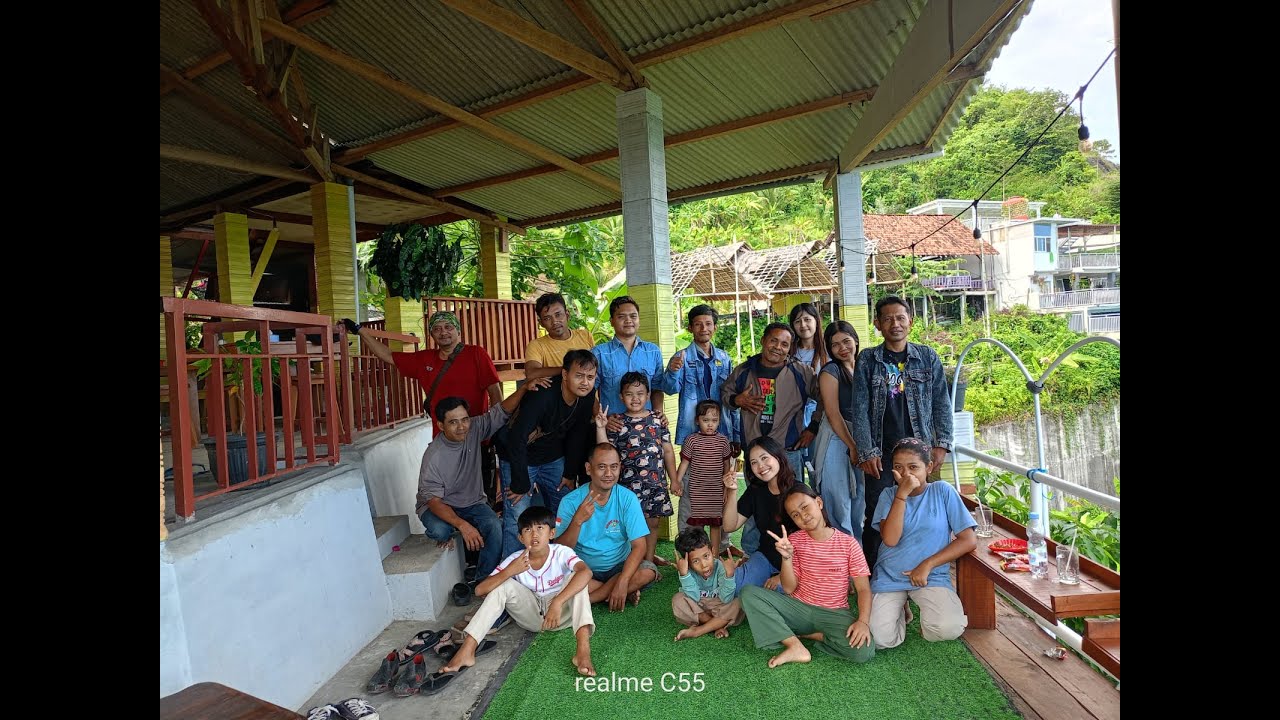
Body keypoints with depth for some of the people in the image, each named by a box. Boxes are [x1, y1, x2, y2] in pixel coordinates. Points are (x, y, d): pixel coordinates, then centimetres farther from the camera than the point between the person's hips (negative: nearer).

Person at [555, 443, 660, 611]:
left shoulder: (627, 498, -10)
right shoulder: (571, 501, -12)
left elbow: (639, 545, -15)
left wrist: (622, 582, -28)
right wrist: (577, 521, -34)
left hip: (619, 567, 0)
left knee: (648, 571, -28)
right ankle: (626, 593, -13)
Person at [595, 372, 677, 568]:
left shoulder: (657, 420, 5)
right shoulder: (617, 423, -3)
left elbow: (668, 450, 9)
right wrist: (600, 428, -19)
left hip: (657, 483, 3)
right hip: (630, 484, -3)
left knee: (653, 522, 14)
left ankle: (650, 557, 32)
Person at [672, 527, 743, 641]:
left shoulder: (720, 567, -22)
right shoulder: (688, 571, -19)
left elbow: (726, 599, -26)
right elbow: (694, 599, -28)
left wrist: (729, 575, -41)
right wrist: (684, 574, -41)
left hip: (719, 609, 0)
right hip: (697, 609, 1)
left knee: (738, 604, -29)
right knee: (677, 599, -24)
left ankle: (695, 631, -23)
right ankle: (717, 625, -16)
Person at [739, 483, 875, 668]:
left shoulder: (848, 543, -7)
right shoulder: (794, 540, -2)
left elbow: (863, 589, -7)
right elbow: (789, 588, -3)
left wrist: (863, 621, -25)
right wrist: (787, 557, -20)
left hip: (833, 613, -2)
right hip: (797, 607, 2)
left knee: (864, 651, -31)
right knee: (749, 593, -19)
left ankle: (805, 634, -8)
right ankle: (796, 647, -20)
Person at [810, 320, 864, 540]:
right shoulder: (830, 371, -7)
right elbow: (833, 414, -12)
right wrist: (852, 446, -11)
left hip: (860, 439, 6)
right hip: (837, 440, -6)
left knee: (860, 499, 14)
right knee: (839, 501, -3)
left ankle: (859, 549, 28)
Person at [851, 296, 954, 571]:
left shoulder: (928, 357, 6)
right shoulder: (867, 359, 1)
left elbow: (941, 403, 8)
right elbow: (860, 409, -2)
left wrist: (941, 444, 0)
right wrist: (867, 452, -6)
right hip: (881, 453, -1)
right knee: (876, 518, 2)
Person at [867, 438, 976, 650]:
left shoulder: (943, 491, -2)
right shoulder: (889, 494, 0)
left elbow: (969, 540, -6)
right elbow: (890, 539, -16)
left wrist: (928, 564, -12)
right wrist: (902, 494, -20)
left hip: (932, 576, -1)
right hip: (889, 577, 1)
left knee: (949, 629, -29)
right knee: (880, 640, -17)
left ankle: (927, 614, 8)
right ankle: (901, 611, 16)